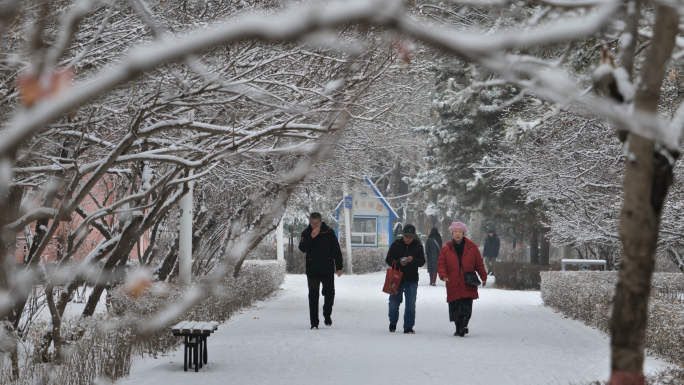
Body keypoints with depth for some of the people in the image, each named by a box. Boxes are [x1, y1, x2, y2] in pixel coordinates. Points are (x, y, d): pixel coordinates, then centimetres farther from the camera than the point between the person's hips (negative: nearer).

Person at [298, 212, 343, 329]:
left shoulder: (329, 232, -1)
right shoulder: (306, 233, 2)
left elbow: (336, 250, 2)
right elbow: (302, 248, -11)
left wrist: (339, 267, 0)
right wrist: (311, 237, -22)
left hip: (328, 270, 0)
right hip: (312, 270, 0)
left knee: (329, 293, 8)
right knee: (313, 296, -1)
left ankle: (327, 315, 32)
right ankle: (314, 322, 2)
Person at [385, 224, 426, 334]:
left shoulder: (418, 246, 2)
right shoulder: (396, 245, -1)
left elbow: (422, 262, -3)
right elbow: (388, 259, -2)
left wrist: (413, 260, -24)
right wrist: (398, 262, -21)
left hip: (412, 280, 0)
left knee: (411, 304, -2)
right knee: (394, 302, 5)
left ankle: (408, 327, 7)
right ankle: (393, 323, 29)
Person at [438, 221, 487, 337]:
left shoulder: (472, 247, 8)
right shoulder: (446, 249, 8)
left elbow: (479, 263, 13)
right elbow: (441, 264, 5)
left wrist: (483, 277, 12)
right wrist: (443, 275, -13)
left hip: (468, 285, -1)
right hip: (453, 285, 1)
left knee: (466, 307, -13)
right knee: (454, 308, 1)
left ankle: (464, 325, -15)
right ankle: (458, 328, 11)